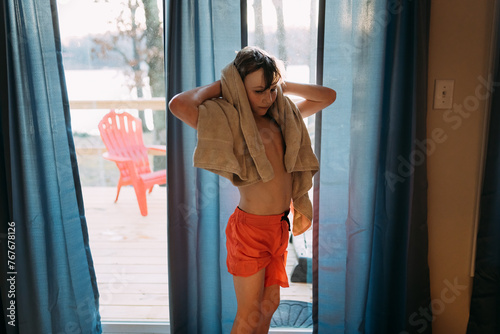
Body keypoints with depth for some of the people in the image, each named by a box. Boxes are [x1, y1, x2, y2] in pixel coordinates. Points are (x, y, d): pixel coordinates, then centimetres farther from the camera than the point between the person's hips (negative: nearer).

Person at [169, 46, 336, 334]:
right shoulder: (232, 124, -14)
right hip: (252, 227, -7)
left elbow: (328, 96, 16)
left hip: (280, 225, 7)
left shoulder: (280, 118, 6)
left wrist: (282, 85, 6)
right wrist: (218, 86, -14)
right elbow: (179, 105, -31)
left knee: (270, 304, 22)